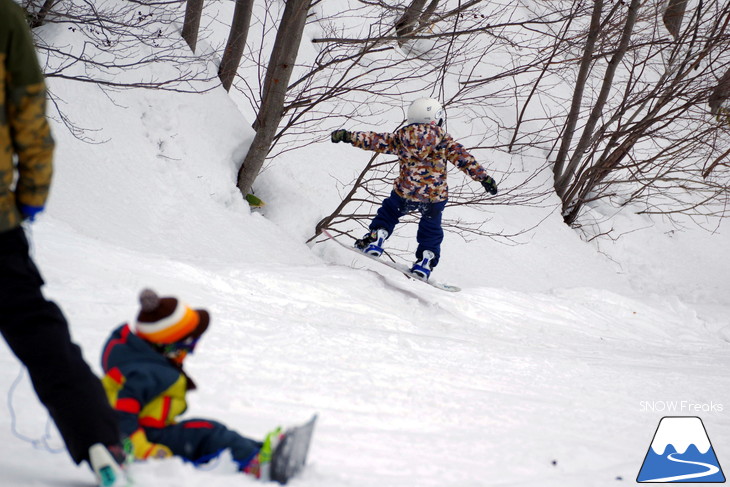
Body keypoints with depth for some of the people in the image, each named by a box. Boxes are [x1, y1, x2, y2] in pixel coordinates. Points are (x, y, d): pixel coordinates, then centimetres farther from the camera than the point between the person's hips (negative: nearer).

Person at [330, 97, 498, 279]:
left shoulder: (402, 136, 5)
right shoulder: (444, 140, 2)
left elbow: (377, 141, 8)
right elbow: (463, 159, -4)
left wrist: (348, 136, 16)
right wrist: (484, 177, -5)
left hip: (405, 192, 1)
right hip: (436, 195, 0)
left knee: (388, 212, 27)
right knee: (431, 229, 22)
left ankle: (375, 238, 11)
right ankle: (425, 259, 13)